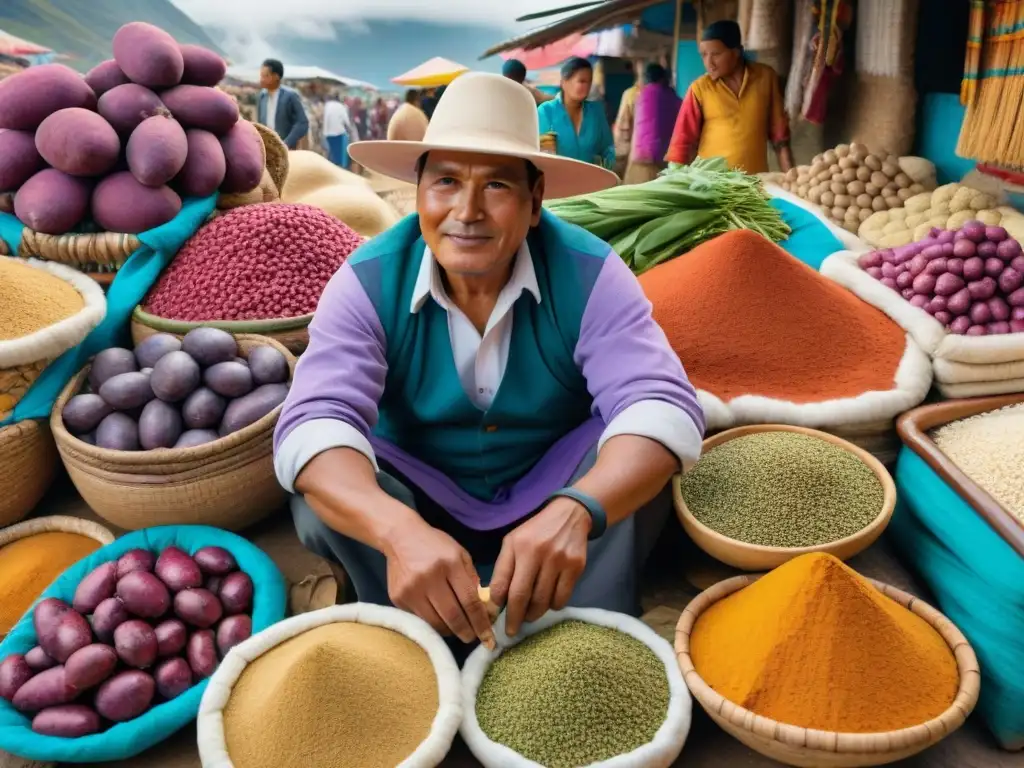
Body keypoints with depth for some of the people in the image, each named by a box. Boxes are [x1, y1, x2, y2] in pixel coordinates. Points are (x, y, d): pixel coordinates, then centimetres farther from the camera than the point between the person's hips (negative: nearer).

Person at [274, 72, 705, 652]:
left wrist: (574, 512, -52)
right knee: (323, 490, -26)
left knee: (629, 452, -27)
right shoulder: (369, 282, -19)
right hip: (422, 503, 1)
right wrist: (400, 530, -53)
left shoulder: (589, 274, -20)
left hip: (550, 497, 0)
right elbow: (314, 422, -31)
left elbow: (661, 405, -31)